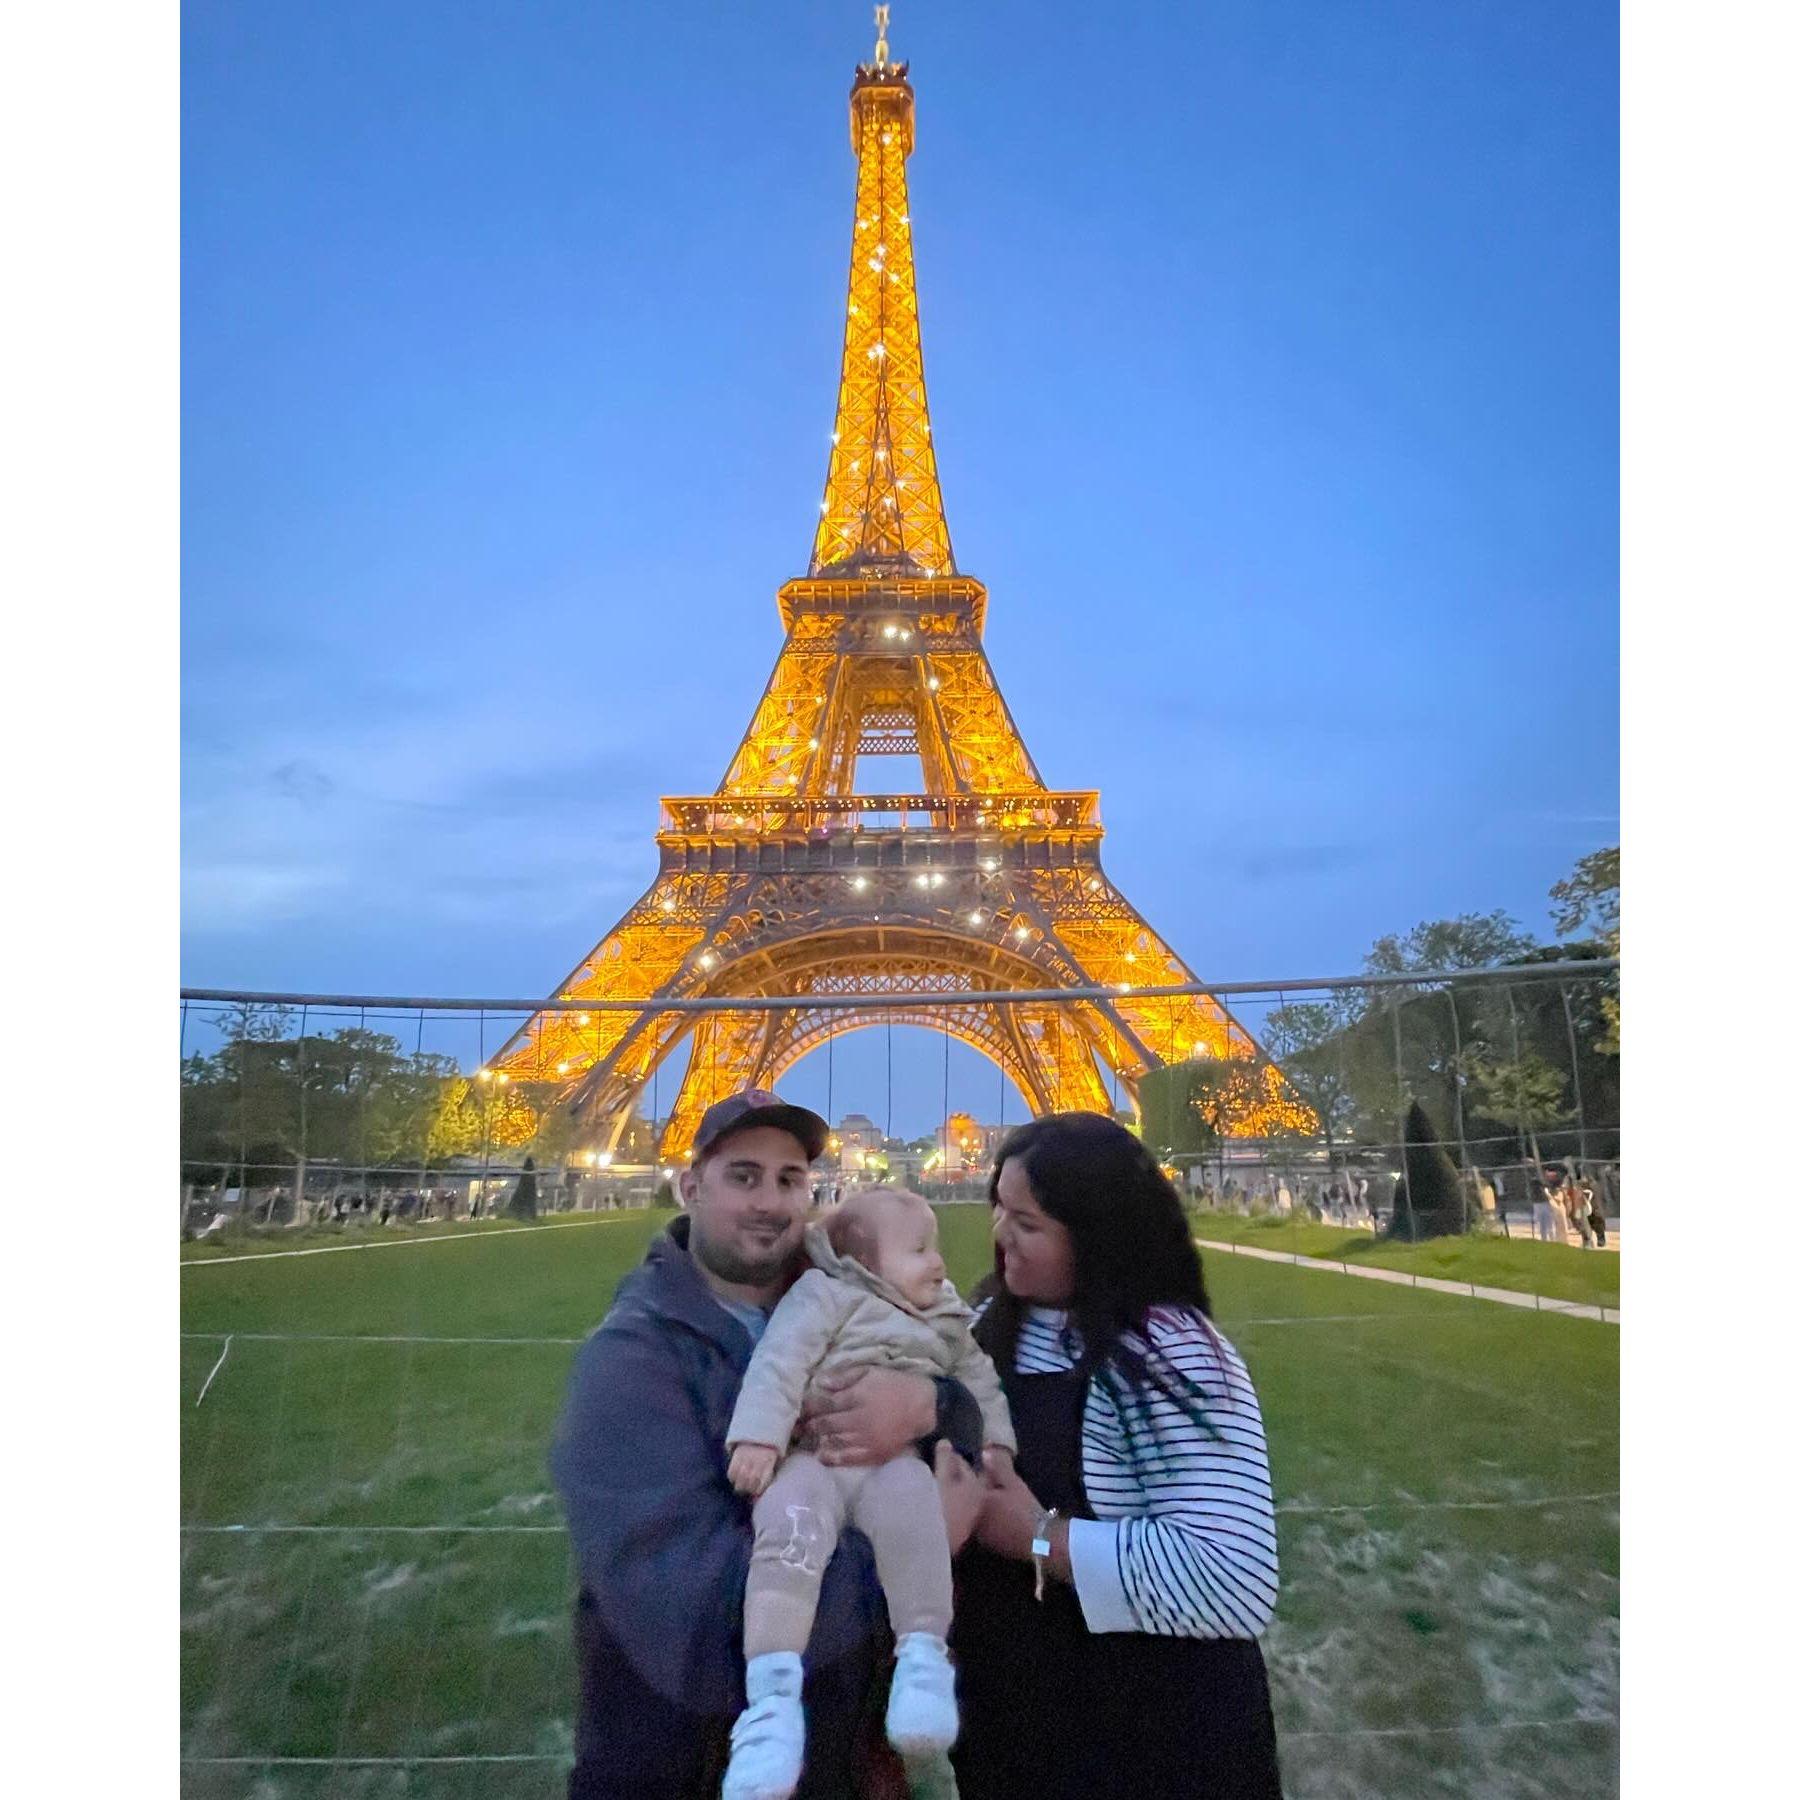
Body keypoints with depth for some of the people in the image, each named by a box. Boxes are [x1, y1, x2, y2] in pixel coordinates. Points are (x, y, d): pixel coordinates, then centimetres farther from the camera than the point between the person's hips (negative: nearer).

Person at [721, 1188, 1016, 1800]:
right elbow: (779, 1361, -8)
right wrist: (759, 1435, -21)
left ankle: (924, 1654, -24)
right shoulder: (826, 1294, 5)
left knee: (910, 1499, -33)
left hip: (895, 1461, 3)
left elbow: (979, 1380, 31)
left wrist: (995, 1441, 14)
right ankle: (773, 1692, -32)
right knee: (790, 1521, -34)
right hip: (812, 1456, -3)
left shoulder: (947, 1321, 25)